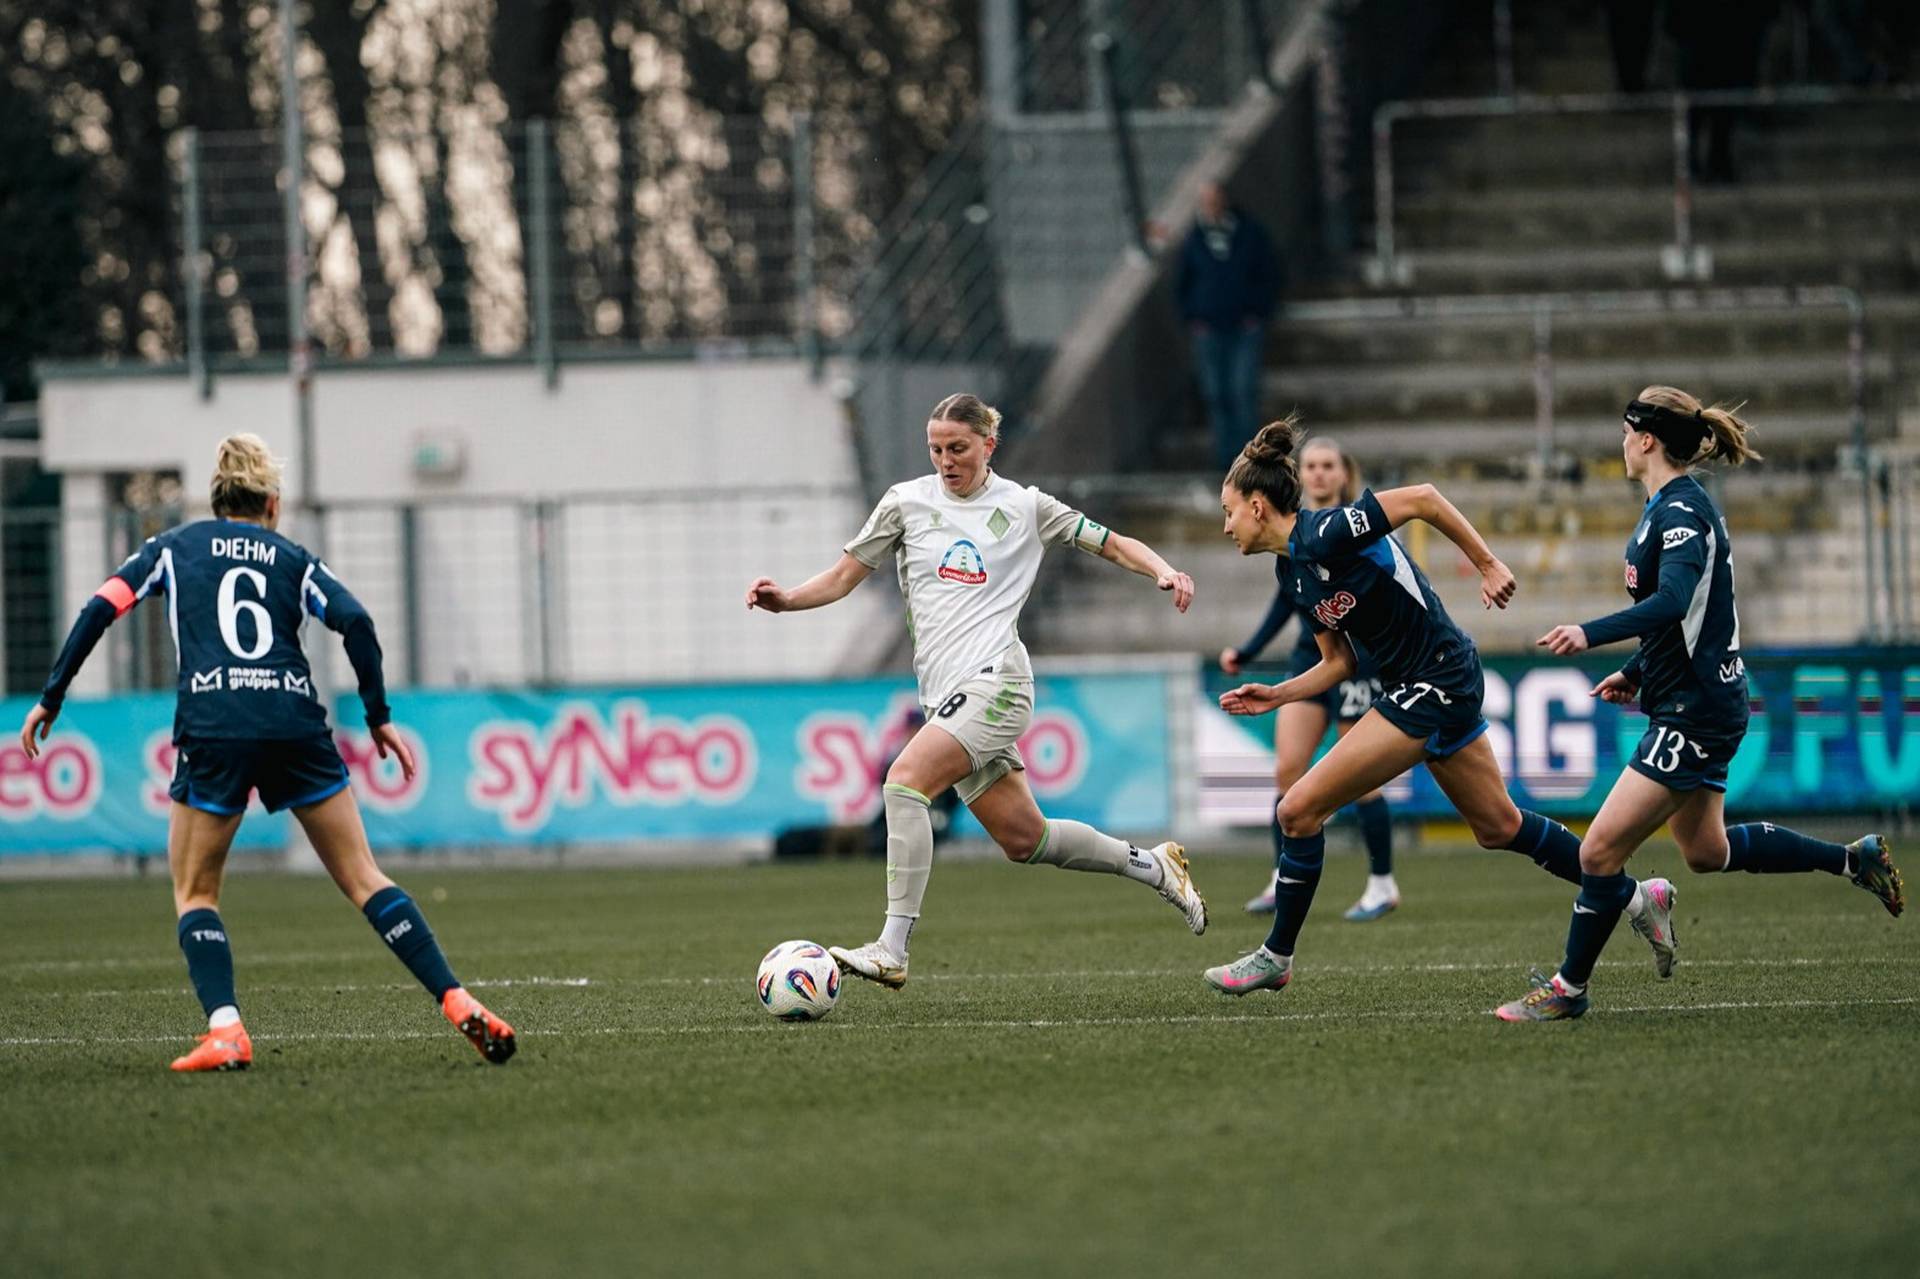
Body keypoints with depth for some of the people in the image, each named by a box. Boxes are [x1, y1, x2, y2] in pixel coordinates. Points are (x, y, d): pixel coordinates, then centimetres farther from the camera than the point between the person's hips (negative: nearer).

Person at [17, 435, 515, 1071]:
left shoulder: (174, 547, 18)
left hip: (212, 729, -1)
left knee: (194, 892, 12)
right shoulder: (292, 559, 19)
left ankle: (225, 1031, -9)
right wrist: (379, 718, 11)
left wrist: (50, 699, 11)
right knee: (363, 878, 9)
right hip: (297, 725, 1)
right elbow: (355, 622, 4)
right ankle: (458, 1003, 0)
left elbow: (99, 611, 7)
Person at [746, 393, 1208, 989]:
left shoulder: (1025, 506, 4)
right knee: (1023, 838, 8)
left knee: (905, 782, -24)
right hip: (944, 692, 5)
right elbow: (843, 577, 13)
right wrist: (785, 599, -6)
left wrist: (1163, 571, -9)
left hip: (993, 679, -5)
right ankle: (1152, 866, 32)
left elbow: (1114, 545, 10)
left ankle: (891, 950, -26)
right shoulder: (907, 501, 11)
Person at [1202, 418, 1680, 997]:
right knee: (1498, 826, 18)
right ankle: (1638, 899, 28)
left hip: (1437, 684, -10)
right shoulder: (1295, 569, 9)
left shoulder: (1324, 534, -19)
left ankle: (1276, 956, 3)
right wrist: (1278, 696, 3)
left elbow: (1422, 498, -22)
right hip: (1429, 686, 10)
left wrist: (1488, 566, -21)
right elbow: (1339, 662, 14)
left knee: (1300, 808, -9)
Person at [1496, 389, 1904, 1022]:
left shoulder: (1683, 511, -18)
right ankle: (1856, 857, 30)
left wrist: (1591, 635, -45)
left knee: (1601, 851, -10)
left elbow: (1673, 602, -34)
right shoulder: (1671, 508, 13)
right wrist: (1636, 672, 24)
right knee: (1706, 851, 22)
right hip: (1693, 704, 11)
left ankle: (1568, 988, 0)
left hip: (1695, 712, -11)